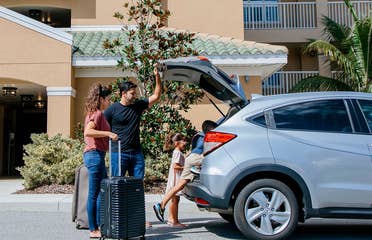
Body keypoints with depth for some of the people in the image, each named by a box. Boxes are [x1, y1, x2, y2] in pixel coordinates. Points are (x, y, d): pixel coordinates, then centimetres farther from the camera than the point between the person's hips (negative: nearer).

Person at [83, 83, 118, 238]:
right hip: (95, 155, -10)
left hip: (92, 155, 10)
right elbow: (87, 132, -27)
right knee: (94, 194, -3)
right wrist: (108, 133, -27)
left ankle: (100, 225, 23)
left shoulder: (92, 113, 18)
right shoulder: (98, 113, -12)